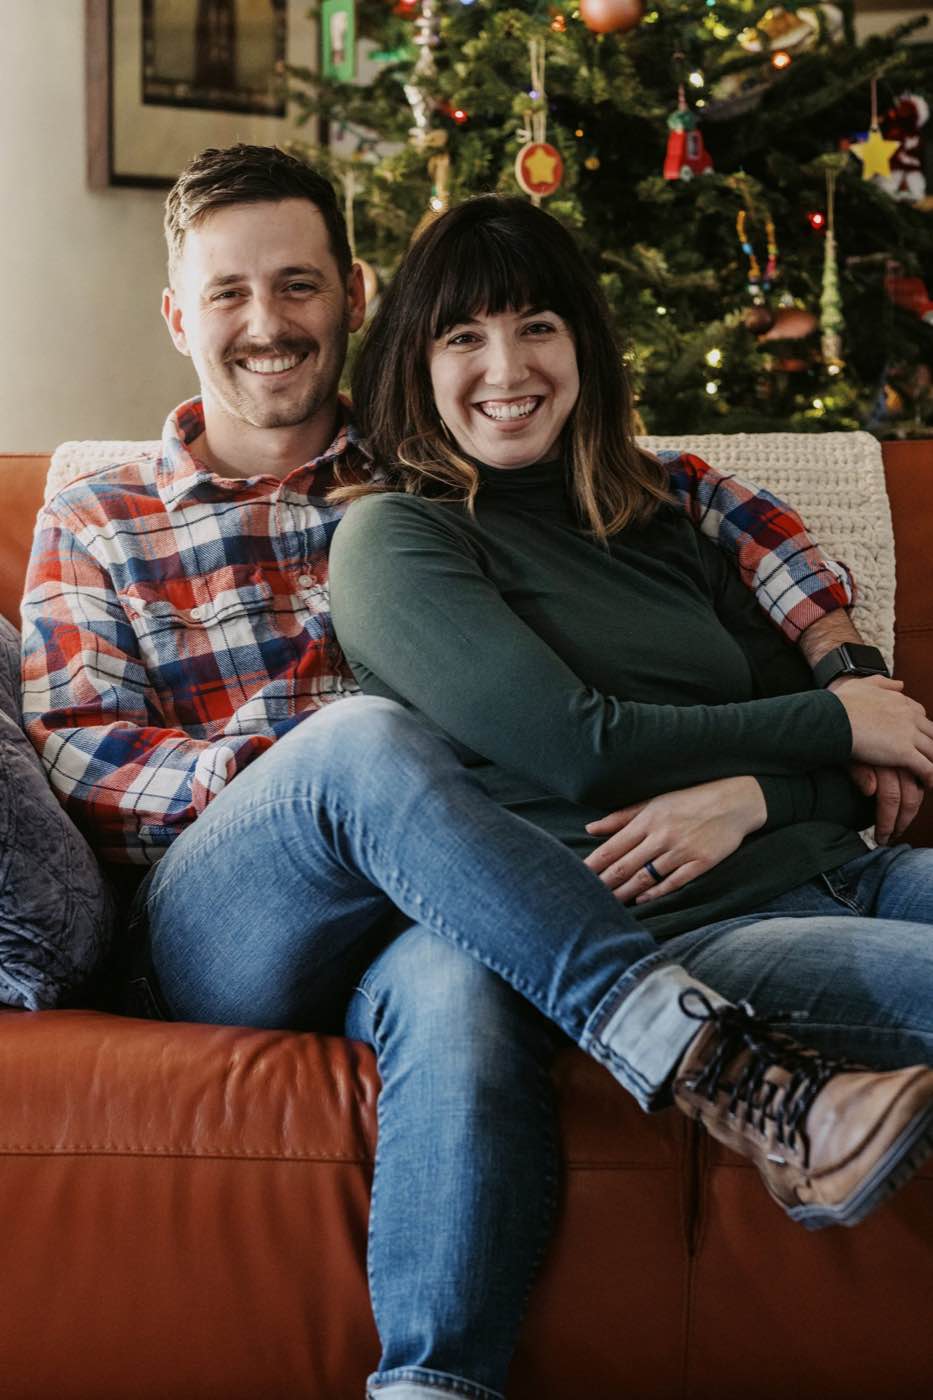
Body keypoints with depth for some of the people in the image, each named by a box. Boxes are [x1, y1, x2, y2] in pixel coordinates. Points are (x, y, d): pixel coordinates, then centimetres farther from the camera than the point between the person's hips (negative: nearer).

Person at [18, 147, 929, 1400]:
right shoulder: (94, 528, 18)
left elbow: (693, 492, 20)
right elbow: (76, 757, 6)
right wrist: (275, 771, -13)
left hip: (435, 921, 1)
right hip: (218, 938, -1)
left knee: (461, 990, -38)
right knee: (362, 739, -34)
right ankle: (725, 1072, -41)